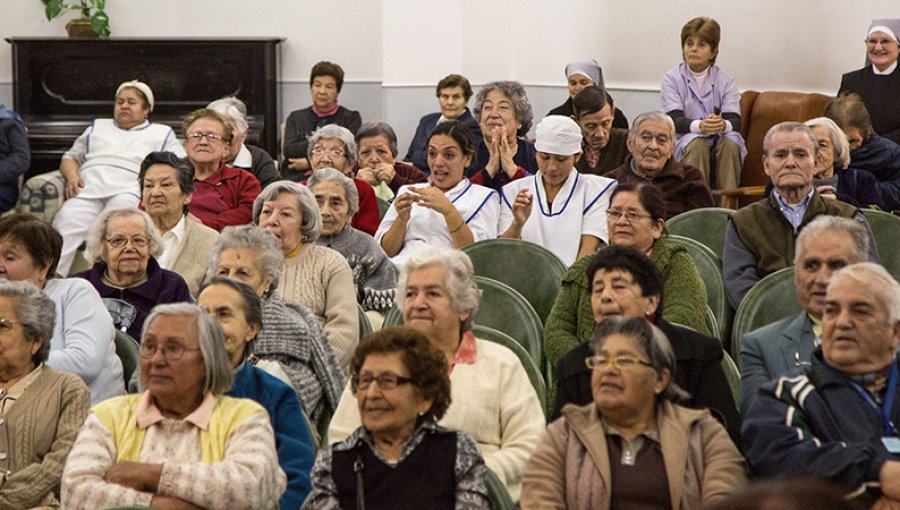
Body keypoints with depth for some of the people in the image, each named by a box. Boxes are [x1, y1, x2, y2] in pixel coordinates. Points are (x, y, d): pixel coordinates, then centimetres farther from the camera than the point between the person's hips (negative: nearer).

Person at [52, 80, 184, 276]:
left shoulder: (162, 133, 26)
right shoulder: (98, 126, 37)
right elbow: (70, 157, 34)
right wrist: (71, 176, 10)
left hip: (128, 191, -2)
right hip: (88, 189, 3)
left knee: (122, 204, -40)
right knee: (67, 219, -31)